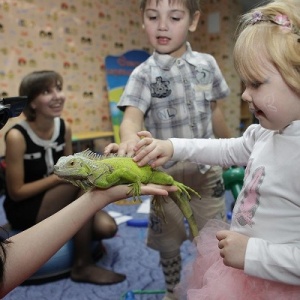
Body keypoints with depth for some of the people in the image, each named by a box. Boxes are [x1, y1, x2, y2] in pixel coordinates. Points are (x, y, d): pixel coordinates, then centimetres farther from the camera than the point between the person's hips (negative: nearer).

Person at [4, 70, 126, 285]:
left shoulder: (64, 128, -4)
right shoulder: (17, 136, -21)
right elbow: (16, 192, -17)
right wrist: (59, 176, -24)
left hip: (56, 203, 5)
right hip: (25, 212, -5)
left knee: (107, 227, -22)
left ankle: (84, 241, 15)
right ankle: (83, 266, -18)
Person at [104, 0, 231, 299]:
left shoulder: (206, 64, -2)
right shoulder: (144, 74, -11)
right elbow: (132, 116, -28)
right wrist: (130, 139, -51)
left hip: (207, 169, 2)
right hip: (166, 174, -1)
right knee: (168, 242, 16)